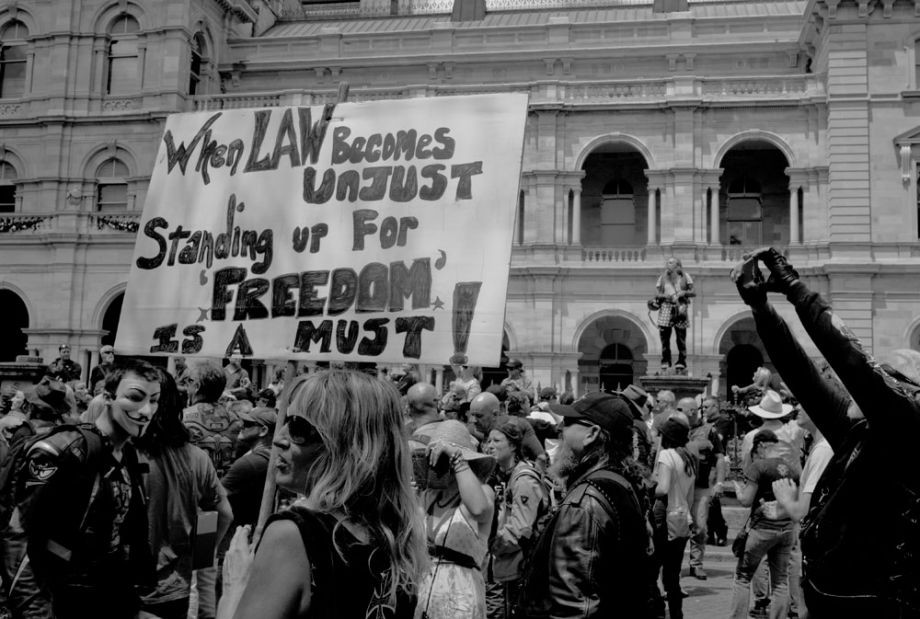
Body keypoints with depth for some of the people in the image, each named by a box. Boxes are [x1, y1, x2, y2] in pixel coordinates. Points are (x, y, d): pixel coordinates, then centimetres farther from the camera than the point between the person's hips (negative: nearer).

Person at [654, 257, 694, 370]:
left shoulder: (685, 276, 11)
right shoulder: (662, 278, 15)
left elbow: (693, 293, 9)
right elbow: (657, 294, 11)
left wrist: (684, 292, -10)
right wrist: (664, 296, -10)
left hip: (680, 308, -1)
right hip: (666, 307, 1)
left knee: (681, 337, -4)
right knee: (664, 336, -4)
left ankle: (681, 361, 3)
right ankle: (665, 361, 5)